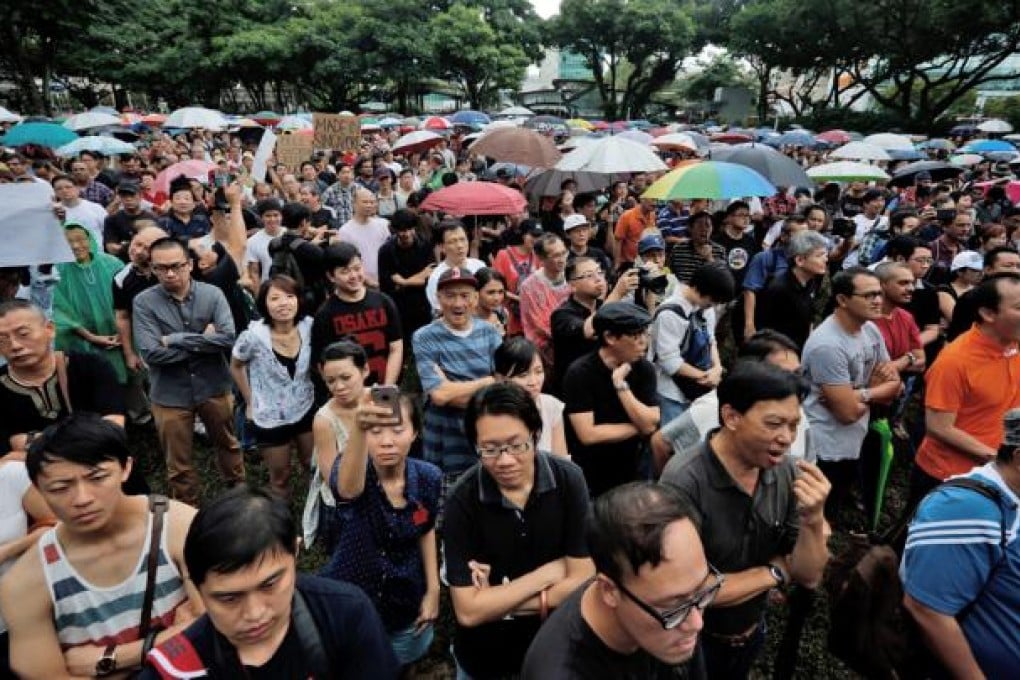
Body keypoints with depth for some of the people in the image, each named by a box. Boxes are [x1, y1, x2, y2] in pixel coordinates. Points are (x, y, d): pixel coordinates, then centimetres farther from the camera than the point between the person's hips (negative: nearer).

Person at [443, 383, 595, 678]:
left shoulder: (568, 480, -20)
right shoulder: (463, 500, -23)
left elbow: (583, 581, -18)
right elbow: (468, 611, -22)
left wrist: (497, 601, -19)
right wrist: (548, 573, -20)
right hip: (485, 653, 0)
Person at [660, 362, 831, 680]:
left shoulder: (787, 472, -13)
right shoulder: (685, 481, -31)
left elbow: (809, 575, -8)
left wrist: (813, 520, -27)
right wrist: (776, 570, -16)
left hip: (753, 631, 5)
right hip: (692, 641, -5)